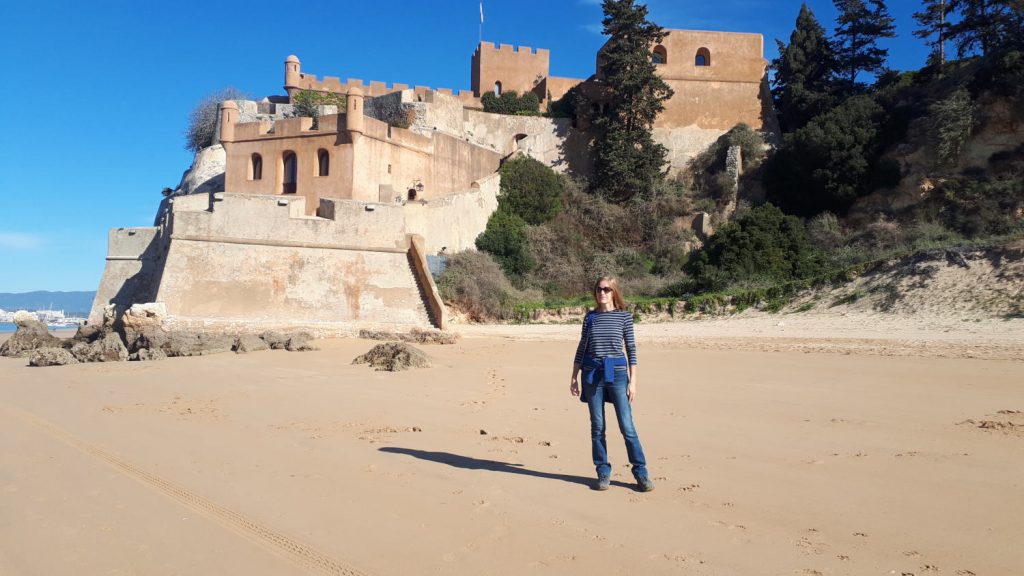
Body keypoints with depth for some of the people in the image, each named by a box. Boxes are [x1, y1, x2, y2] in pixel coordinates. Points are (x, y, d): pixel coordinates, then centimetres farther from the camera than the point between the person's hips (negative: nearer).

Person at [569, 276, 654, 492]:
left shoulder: (624, 316, 2)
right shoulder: (590, 317, 8)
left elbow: (631, 349, 2)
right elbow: (582, 348, 12)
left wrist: (633, 381, -3)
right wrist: (574, 378, 10)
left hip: (617, 373, -2)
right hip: (592, 373, 2)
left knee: (627, 427, -5)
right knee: (597, 427, 5)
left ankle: (641, 473, 7)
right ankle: (603, 473, 16)